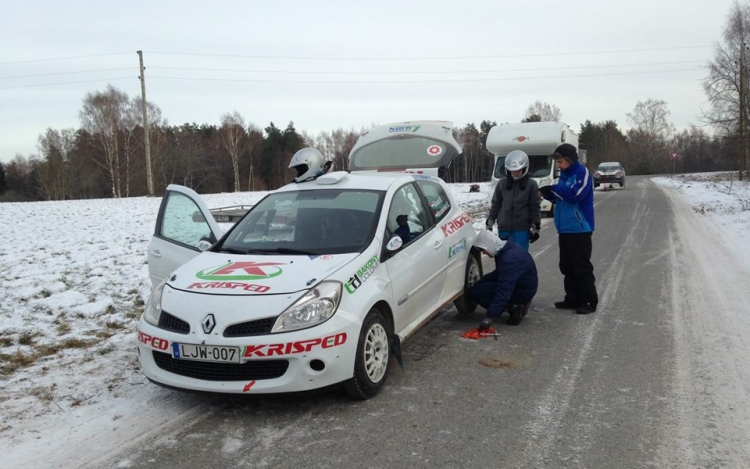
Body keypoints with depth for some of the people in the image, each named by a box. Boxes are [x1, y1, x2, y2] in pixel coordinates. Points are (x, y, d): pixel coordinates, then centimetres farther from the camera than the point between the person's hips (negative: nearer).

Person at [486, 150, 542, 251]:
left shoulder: (531, 184, -2)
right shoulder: (502, 183, 4)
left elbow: (536, 207, 0)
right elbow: (495, 205, 10)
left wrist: (536, 227, -2)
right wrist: (489, 224, 10)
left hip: (522, 229, -2)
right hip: (504, 229, 2)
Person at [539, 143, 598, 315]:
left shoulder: (582, 172, -10)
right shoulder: (564, 175, 14)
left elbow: (575, 194, -23)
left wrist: (554, 188, -15)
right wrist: (549, 194, 0)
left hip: (579, 228, -8)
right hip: (564, 228, 8)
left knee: (582, 266, -5)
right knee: (567, 266, 12)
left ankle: (589, 301, 3)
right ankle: (573, 298, 21)